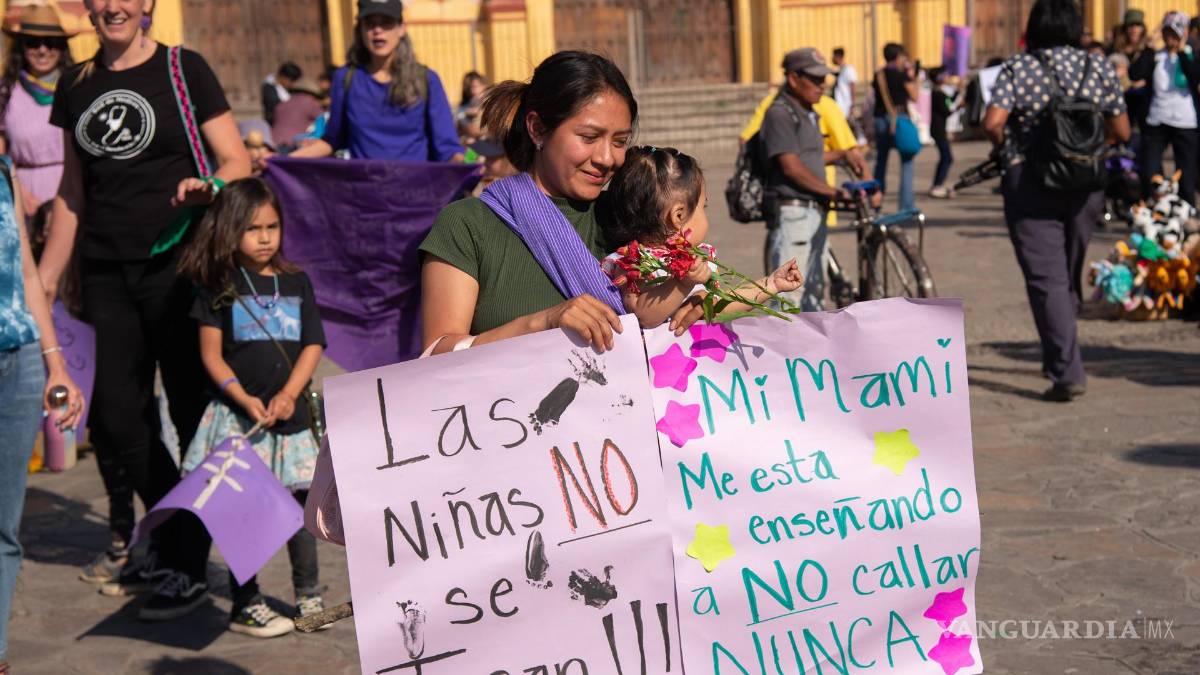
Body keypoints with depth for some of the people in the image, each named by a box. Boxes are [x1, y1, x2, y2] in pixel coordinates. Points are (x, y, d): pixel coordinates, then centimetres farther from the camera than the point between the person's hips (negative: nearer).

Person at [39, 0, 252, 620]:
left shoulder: (183, 70, -1)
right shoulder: (76, 86, 12)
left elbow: (237, 162, -4)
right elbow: (73, 192, 17)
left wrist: (205, 188, -26)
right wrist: (44, 280, 14)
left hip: (177, 265, -4)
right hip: (106, 272, 5)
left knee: (193, 412, -1)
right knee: (116, 417, 3)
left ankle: (187, 566, 9)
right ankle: (173, 539, 22)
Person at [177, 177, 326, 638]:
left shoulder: (296, 283, 8)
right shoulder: (219, 286, 0)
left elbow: (313, 346, 4)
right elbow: (211, 354, -3)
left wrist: (288, 395, -11)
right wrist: (245, 399, -15)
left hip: (291, 415, 3)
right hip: (237, 416, -3)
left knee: (300, 504, 9)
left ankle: (308, 596, 22)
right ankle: (245, 604, 11)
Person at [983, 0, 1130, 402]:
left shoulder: (1017, 69, -6)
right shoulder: (1099, 68, 3)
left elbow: (992, 124, -18)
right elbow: (1121, 132, 5)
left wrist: (1007, 147, 3)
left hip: (1031, 186, -4)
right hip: (1086, 186, 4)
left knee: (1046, 280, -4)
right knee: (1069, 276, 19)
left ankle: (1067, 372, -13)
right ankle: (1058, 358, 33)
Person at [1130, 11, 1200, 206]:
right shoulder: (1154, 56, 5)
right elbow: (1134, 74, -12)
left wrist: (1182, 52, -12)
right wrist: (1150, 48, -9)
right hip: (1156, 121, 1)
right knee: (1149, 172, 1)